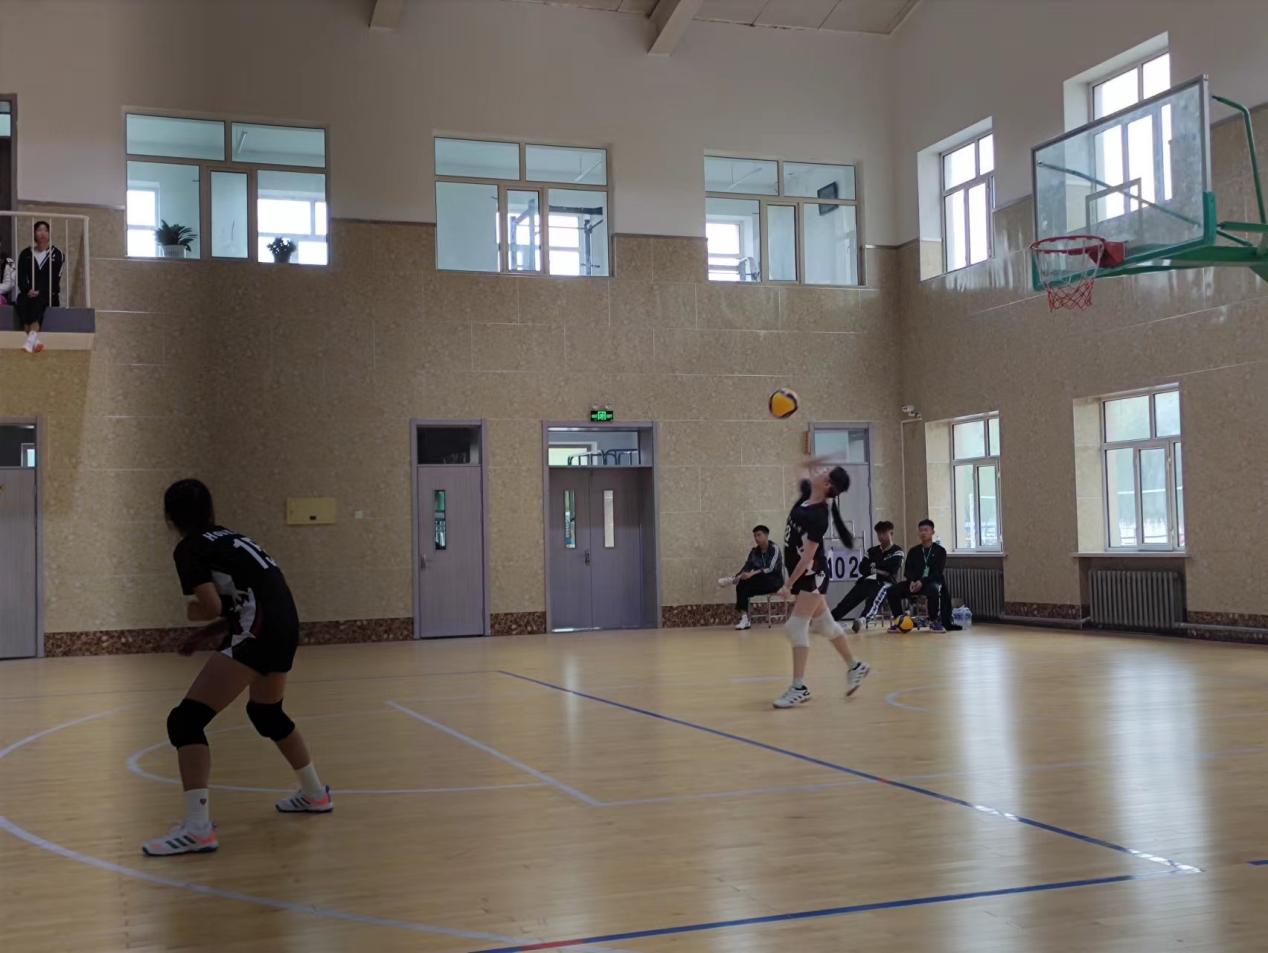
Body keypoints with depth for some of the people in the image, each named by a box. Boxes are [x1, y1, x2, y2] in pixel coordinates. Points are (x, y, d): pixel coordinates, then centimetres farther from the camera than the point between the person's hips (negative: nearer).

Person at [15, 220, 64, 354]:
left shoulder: (56, 254, 7)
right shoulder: (26, 253, 14)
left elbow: (55, 278, -2)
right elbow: (21, 277, 5)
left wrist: (40, 292, -15)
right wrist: (27, 290, -15)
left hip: (49, 294, -2)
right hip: (29, 293, 2)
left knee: (37, 302, -36)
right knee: (21, 303, -32)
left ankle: (30, 341, -51)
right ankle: (36, 341, -41)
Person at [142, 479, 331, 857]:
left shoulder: (189, 548, 0)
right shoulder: (231, 538, 23)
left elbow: (211, 606, -11)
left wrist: (192, 613, 11)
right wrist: (208, 634, 18)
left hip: (257, 632, -9)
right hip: (285, 626, 9)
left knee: (185, 720, -7)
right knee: (267, 713, 32)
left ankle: (197, 828, -16)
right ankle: (315, 794, 46)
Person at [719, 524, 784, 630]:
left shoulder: (774, 549, -10)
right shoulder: (754, 551, 8)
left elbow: (770, 569, -23)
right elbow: (746, 568, -1)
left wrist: (752, 574, -35)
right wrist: (738, 577, -23)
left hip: (775, 581, -6)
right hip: (760, 584, 6)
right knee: (741, 585, -24)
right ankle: (744, 619, -30)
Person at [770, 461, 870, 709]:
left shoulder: (818, 515, -24)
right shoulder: (807, 496, 0)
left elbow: (808, 554, -24)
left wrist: (789, 584, -23)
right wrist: (814, 464, 6)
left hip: (812, 575, -9)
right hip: (804, 574, 9)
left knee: (796, 626, -13)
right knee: (825, 623, 18)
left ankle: (799, 688, -10)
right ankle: (855, 667, 33)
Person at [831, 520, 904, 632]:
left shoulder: (897, 551, 6)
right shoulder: (872, 551, 21)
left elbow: (891, 567, -12)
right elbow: (862, 568, 12)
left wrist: (874, 566, 2)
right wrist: (879, 570, -4)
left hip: (886, 583, -6)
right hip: (868, 581, 6)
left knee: (874, 598, -38)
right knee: (849, 600, -14)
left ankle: (862, 619, -64)